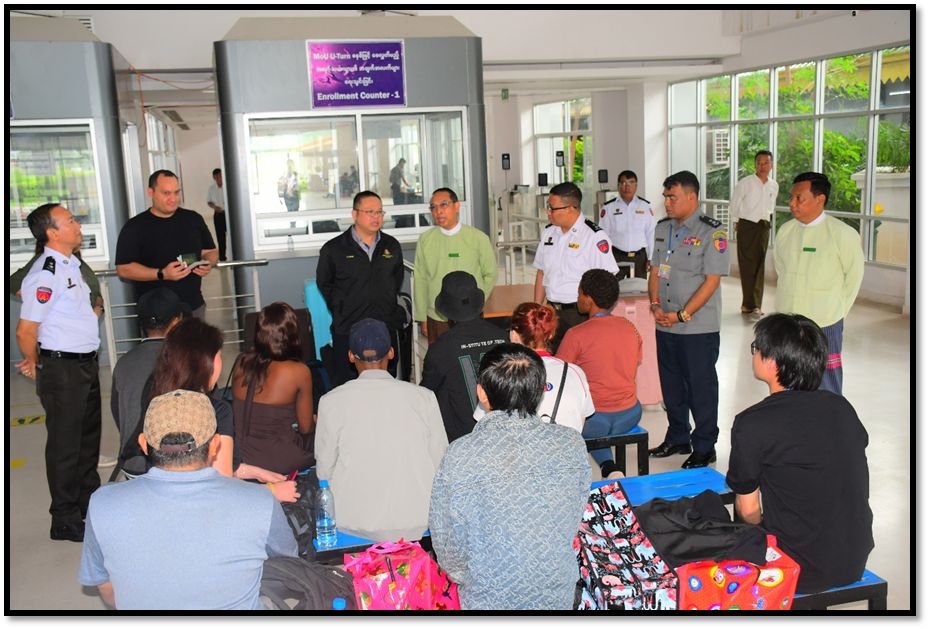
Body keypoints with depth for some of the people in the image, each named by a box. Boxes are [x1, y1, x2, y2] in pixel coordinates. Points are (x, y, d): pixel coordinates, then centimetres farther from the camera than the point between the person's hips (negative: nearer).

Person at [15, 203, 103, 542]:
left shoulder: (71, 265, 11)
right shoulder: (46, 274, -19)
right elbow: (26, 330, -18)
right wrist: (36, 366, -4)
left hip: (87, 363, 9)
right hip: (62, 368, -9)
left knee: (89, 439, 19)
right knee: (65, 444, 2)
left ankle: (90, 507, 35)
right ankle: (65, 521, 14)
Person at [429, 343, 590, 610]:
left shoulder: (459, 456, -23)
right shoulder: (571, 444, -17)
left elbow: (447, 543, -12)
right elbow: (573, 521, -3)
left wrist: (465, 578, 8)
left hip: (487, 600, -2)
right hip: (558, 597, 2)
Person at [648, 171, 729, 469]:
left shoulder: (711, 232, -11)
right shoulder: (662, 228, 10)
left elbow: (711, 281, -14)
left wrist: (682, 315, -17)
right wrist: (655, 305, -2)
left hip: (699, 329, -6)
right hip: (665, 326, 7)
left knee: (701, 388, 5)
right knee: (671, 385, 16)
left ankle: (704, 447, 19)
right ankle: (677, 439, 33)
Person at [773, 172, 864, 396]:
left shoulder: (843, 235, -12)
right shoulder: (785, 231, 2)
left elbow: (854, 277, -1)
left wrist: (836, 311, 3)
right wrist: (788, 304, 14)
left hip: (824, 326, -5)